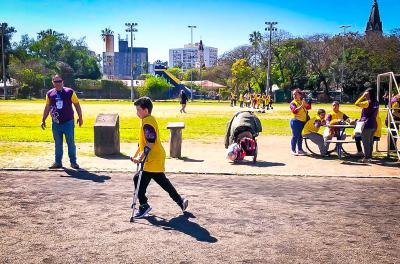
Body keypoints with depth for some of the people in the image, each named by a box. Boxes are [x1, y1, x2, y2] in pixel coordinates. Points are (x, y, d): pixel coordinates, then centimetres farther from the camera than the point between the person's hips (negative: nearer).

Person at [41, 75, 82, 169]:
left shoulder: (70, 92, -1)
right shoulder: (50, 94, 7)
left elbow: (77, 105, 4)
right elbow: (47, 108, 16)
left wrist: (80, 117, 0)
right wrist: (43, 120, 14)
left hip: (68, 122, -3)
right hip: (56, 123, 3)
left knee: (71, 143, 1)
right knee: (58, 144, 9)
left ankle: (73, 162, 9)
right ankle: (58, 162, 17)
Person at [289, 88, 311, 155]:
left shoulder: (302, 102, 14)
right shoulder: (293, 103, -5)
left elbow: (309, 107, 3)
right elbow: (295, 111, -21)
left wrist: (305, 103, -14)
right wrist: (302, 105, -24)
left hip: (303, 121, 6)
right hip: (296, 121, -6)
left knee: (300, 136, 13)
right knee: (295, 136, -6)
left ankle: (300, 149, 21)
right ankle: (293, 150, -1)